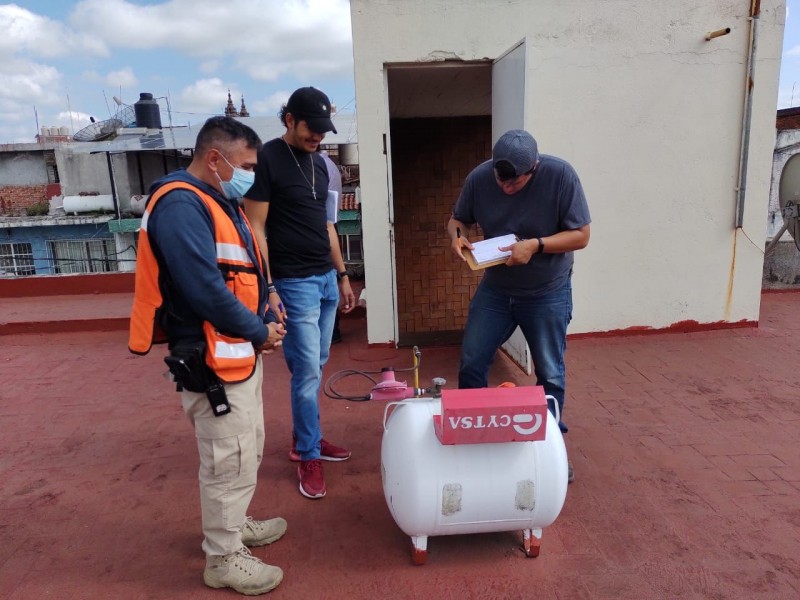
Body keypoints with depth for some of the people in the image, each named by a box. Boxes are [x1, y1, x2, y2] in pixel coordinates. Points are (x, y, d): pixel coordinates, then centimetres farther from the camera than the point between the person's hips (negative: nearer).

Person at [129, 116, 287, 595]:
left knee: (247, 452, 23)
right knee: (230, 463, 3)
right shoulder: (181, 206, -20)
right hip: (213, 362, -10)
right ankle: (223, 559, 22)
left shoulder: (221, 202, 13)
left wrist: (263, 324, -1)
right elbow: (206, 290, -27)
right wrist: (259, 331, -14)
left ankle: (234, 524, 42)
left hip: (240, 354, 10)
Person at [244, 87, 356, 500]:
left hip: (326, 279, 7)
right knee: (307, 372, -2)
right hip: (294, 283, -7)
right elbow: (255, 227, -12)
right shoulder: (267, 159, -10)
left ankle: (305, 439, 31)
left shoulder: (318, 162, 13)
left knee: (314, 368, 15)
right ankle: (309, 456, 15)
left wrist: (342, 275, 18)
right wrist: (267, 287, -17)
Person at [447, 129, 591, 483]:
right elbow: (458, 219, 2)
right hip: (495, 289, 3)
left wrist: (535, 245, -31)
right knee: (471, 364, 4)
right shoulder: (479, 177, -12)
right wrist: (456, 236, -21)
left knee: (550, 375, 8)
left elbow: (580, 235, -16)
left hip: (547, 293, -2)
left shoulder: (560, 175, -19)